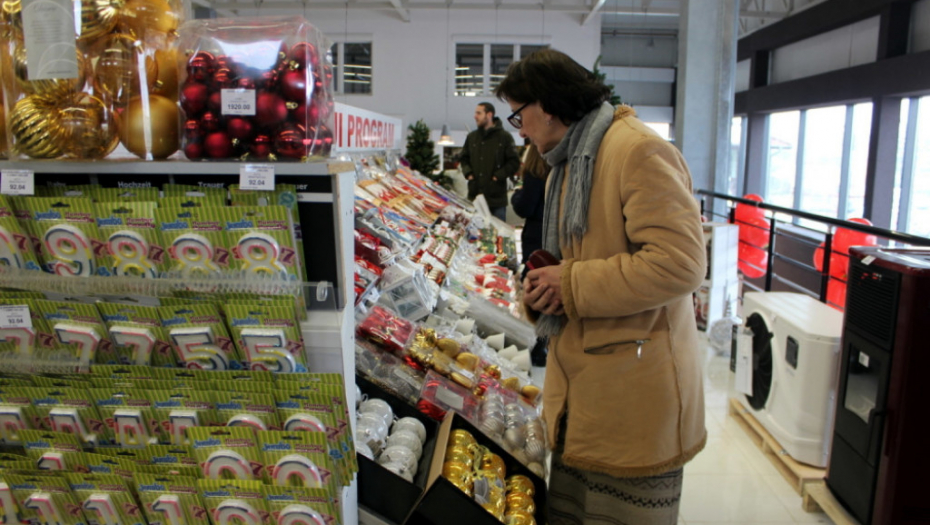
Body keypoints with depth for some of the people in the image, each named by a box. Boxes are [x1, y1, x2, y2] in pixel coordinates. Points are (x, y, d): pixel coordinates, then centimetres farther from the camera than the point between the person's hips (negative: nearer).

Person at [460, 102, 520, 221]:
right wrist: (468, 173, 3)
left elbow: (514, 162, -4)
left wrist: (498, 176, -12)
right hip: (474, 195, 4)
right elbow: (464, 158, 21)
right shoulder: (471, 137, 10)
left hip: (497, 197, -4)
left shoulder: (504, 137, -3)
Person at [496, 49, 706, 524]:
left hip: (633, 400, -9)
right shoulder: (565, 166, 17)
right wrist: (543, 291, 1)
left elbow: (679, 262, -24)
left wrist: (571, 286, -17)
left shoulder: (639, 151, -15)